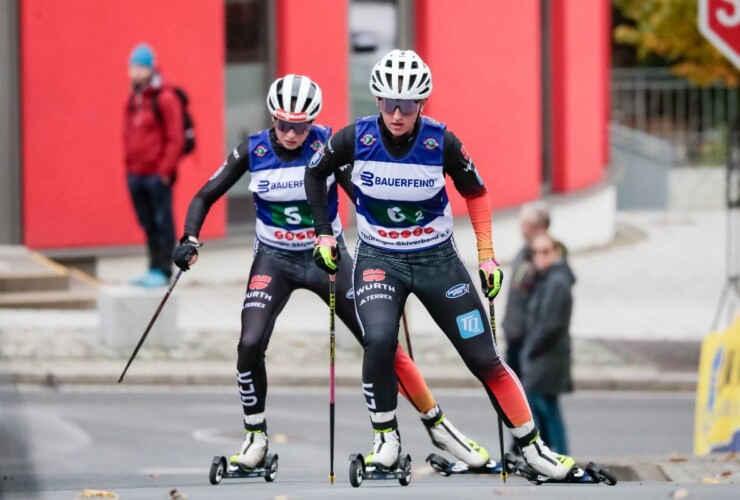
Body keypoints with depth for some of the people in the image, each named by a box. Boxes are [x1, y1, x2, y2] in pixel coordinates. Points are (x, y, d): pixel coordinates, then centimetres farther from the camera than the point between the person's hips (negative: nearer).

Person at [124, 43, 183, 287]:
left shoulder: (164, 98, -7)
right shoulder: (133, 100, 15)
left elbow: (175, 138, -10)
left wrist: (165, 169, -14)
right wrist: (129, 166, 14)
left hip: (157, 174, -7)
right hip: (136, 174, 7)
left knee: (162, 223, -3)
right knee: (148, 225, 10)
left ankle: (163, 271, -2)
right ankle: (154, 268, 15)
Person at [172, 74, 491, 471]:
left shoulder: (329, 146, -15)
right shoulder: (253, 151, -12)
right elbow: (205, 197, -4)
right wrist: (190, 238, -20)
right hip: (274, 259, 1)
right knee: (251, 344, -17)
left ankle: (437, 425, 10)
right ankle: (255, 437, 3)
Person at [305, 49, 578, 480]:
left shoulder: (442, 143, -16)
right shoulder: (355, 139, -15)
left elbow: (476, 193, 1)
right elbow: (316, 173, 5)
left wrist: (487, 255, -1)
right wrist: (323, 232, 3)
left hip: (438, 260, 0)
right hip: (379, 260, 0)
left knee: (485, 359, -2)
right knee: (380, 340, -28)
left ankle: (533, 446, 13)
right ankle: (386, 437, -7)